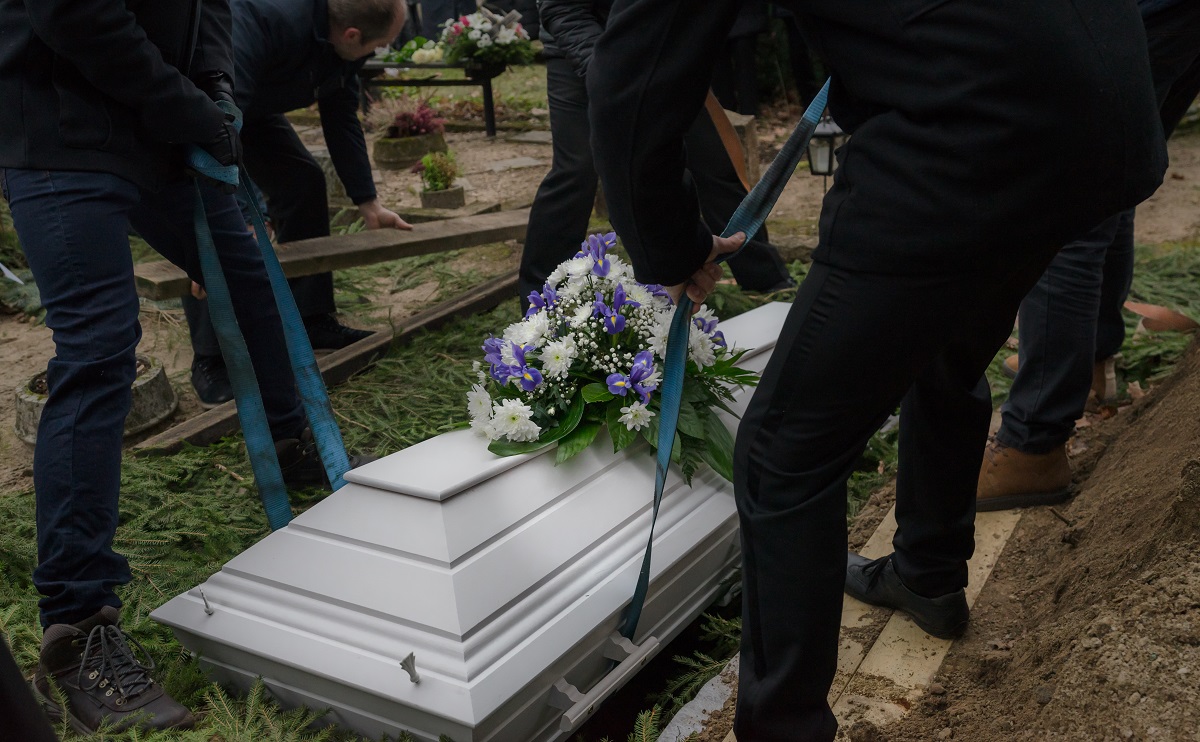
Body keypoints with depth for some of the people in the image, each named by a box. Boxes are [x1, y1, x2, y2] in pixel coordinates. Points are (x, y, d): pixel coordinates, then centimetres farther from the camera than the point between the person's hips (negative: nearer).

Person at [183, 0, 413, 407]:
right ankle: (209, 361, -10)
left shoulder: (344, 48, -14)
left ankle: (312, 319, 13)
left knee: (304, 180, 2)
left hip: (248, 102, 8)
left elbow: (341, 119, -2)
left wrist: (368, 203, 0)